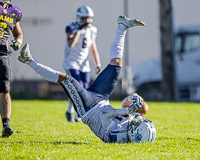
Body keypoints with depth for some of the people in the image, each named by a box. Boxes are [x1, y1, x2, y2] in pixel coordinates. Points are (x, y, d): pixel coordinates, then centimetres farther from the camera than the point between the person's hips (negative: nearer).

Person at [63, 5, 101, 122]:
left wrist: (98, 64, 3)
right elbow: (70, 43, -32)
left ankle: (78, 116, 15)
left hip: (84, 65, 5)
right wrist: (79, 29, -34)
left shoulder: (92, 30, 3)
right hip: (71, 63, -5)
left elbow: (94, 50, 12)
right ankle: (69, 111, 2)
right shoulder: (72, 28, -13)